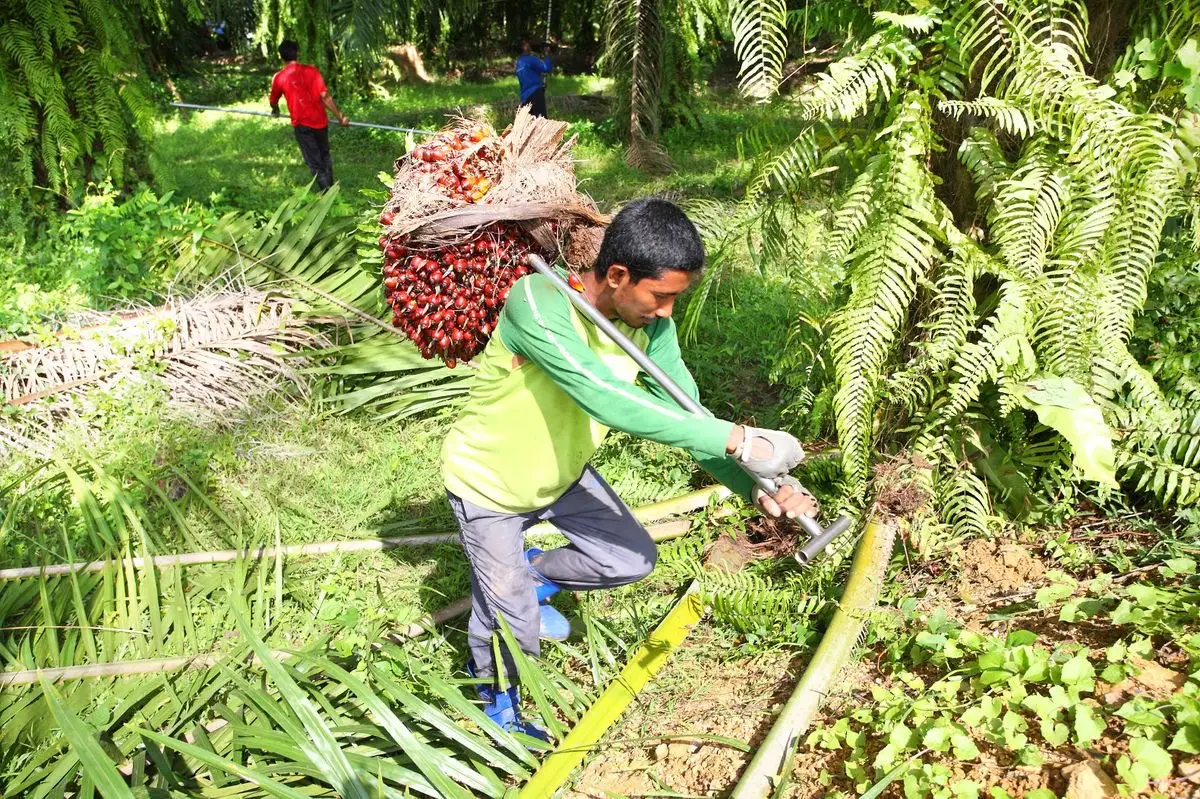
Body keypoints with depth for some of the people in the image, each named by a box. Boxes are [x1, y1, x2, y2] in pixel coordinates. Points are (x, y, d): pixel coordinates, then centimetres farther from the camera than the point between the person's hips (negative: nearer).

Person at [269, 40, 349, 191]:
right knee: (325, 157, 20)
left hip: (302, 124, -2)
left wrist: (276, 111, 36)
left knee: (314, 162, 4)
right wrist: (340, 117, -4)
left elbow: (273, 101, 14)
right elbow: (325, 96, -10)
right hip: (320, 121, 2)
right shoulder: (311, 70, -4)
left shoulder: (279, 78, -3)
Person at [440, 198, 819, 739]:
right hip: (488, 483, -6)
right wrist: (738, 440, -50)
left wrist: (757, 490, -35)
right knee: (515, 631, 2)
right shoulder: (537, 304, -38)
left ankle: (528, 576, 35)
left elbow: (685, 415, -19)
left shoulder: (650, 326, -17)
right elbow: (608, 400, -49)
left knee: (633, 559, 9)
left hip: (561, 473, 6)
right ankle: (494, 699, 38)